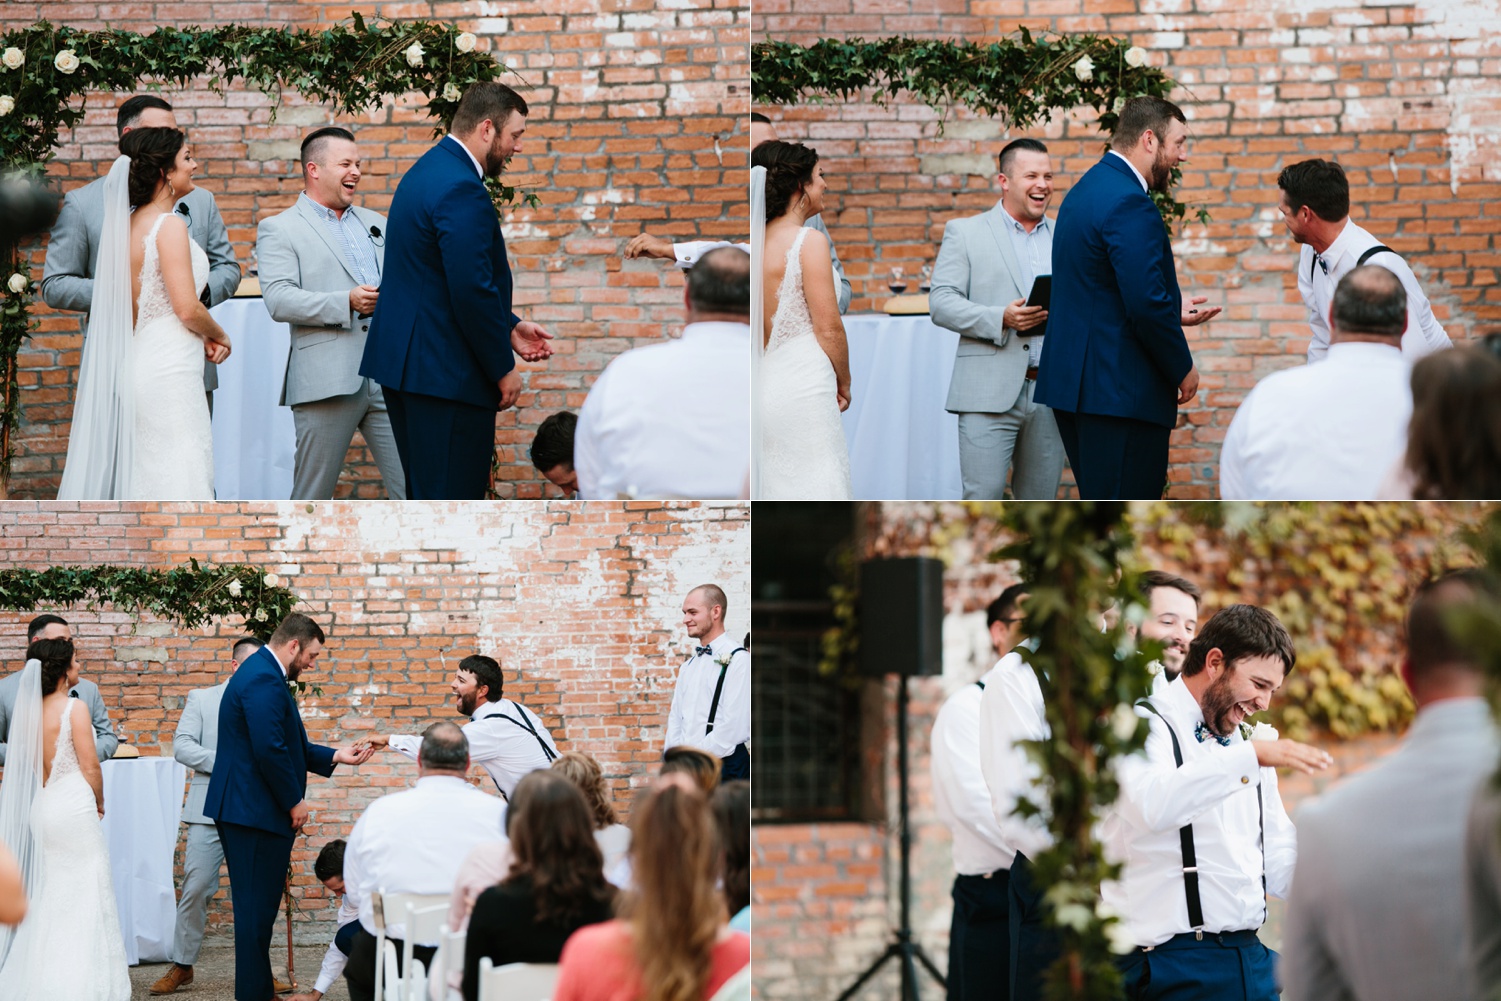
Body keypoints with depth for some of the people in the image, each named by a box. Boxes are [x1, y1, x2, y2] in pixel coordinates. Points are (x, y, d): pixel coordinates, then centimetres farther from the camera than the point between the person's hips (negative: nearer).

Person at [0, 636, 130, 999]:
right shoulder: (73, 709, -14)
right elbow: (90, 767, -12)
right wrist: (99, 803, 5)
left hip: (41, 807, 7)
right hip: (74, 807, -7)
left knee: (48, 896, 15)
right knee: (84, 897, 0)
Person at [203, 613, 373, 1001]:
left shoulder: (260, 673, 17)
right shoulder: (264, 681, -17)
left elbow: (287, 745, 23)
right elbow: (270, 751, -24)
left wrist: (335, 757, 21)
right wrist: (294, 802, -14)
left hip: (243, 810, 11)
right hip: (257, 813, -11)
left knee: (257, 907, 14)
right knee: (257, 908, -5)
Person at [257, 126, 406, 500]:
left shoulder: (376, 225, 22)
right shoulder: (279, 230, 3)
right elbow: (278, 300, -10)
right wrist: (347, 303, -20)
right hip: (327, 381, -4)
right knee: (312, 498, 2)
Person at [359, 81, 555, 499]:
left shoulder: (428, 171, 15)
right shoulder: (462, 190, -18)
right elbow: (472, 291, -22)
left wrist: (508, 327, 18)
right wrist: (503, 368, -11)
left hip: (405, 363, 11)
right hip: (446, 372, -11)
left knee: (426, 494, 15)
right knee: (453, 496, -7)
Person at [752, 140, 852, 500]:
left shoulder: (757, 241, 10)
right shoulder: (810, 241, -10)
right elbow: (829, 329, -10)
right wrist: (844, 383, 4)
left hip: (765, 385, 7)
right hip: (805, 386, -7)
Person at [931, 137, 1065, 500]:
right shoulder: (965, 233, 5)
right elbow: (942, 303, -3)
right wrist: (1001, 320, -17)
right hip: (990, 393, -4)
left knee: (1041, 504, 6)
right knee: (982, 499, -10)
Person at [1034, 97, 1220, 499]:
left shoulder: (1085, 191, 16)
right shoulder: (1129, 203, -17)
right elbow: (1147, 303, -22)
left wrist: (1172, 313, 23)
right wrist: (1183, 368, -9)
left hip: (1076, 382, 11)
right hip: (1120, 390, -11)